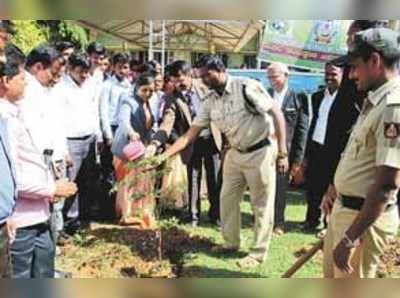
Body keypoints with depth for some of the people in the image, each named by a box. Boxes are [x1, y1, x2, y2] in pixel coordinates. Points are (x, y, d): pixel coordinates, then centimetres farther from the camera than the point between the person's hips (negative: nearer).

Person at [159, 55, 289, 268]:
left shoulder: (247, 87, -19)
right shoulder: (210, 102, 0)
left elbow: (277, 114, -18)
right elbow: (190, 135, 0)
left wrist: (282, 153, -21)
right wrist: (164, 155, -10)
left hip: (260, 152, -7)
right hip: (236, 153, 7)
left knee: (261, 205, 3)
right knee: (227, 199, 13)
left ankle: (258, 253, 17)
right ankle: (231, 242, 32)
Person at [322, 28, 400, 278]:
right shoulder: (374, 102, 9)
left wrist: (350, 238, -27)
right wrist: (334, 193, 23)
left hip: (366, 216, -10)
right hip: (343, 208, 10)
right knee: (331, 275, 24)